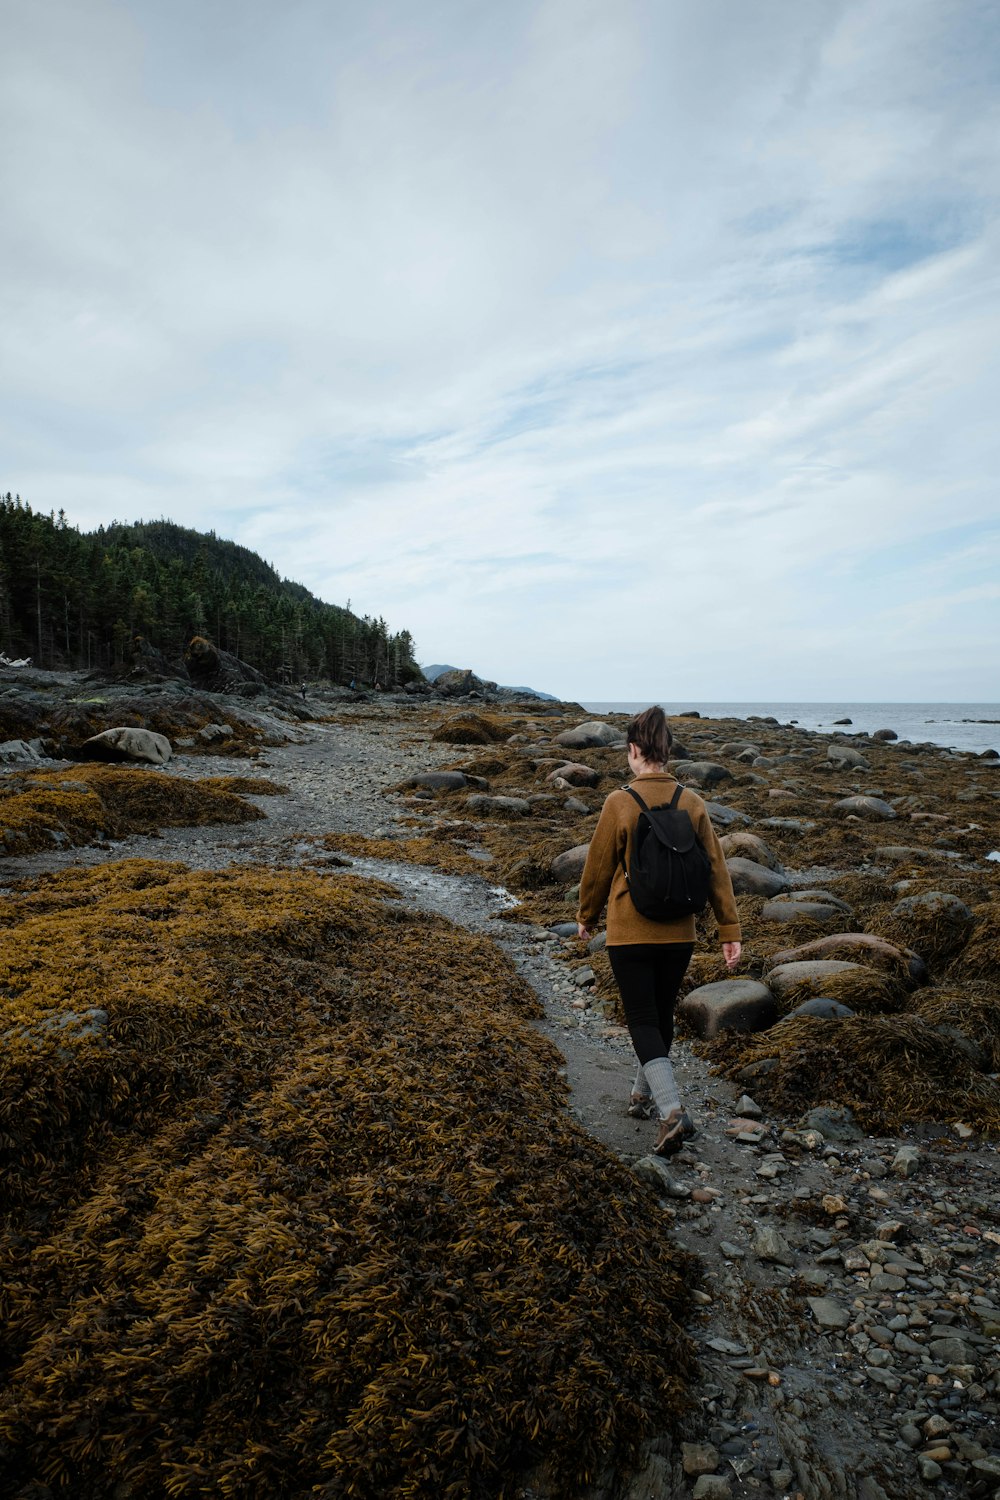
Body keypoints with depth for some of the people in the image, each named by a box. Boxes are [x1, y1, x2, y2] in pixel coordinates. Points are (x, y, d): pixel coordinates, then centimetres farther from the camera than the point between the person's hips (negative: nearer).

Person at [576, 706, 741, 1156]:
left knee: (643, 1021, 6)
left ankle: (672, 1110, -9)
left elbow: (599, 866, -6)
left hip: (630, 933, -4)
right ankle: (644, 1095, 39)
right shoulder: (692, 803, -4)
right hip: (678, 933, 5)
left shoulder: (619, 804, -15)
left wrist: (586, 916, 10)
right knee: (661, 1015, 21)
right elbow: (716, 869, -3)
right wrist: (730, 931, 3)